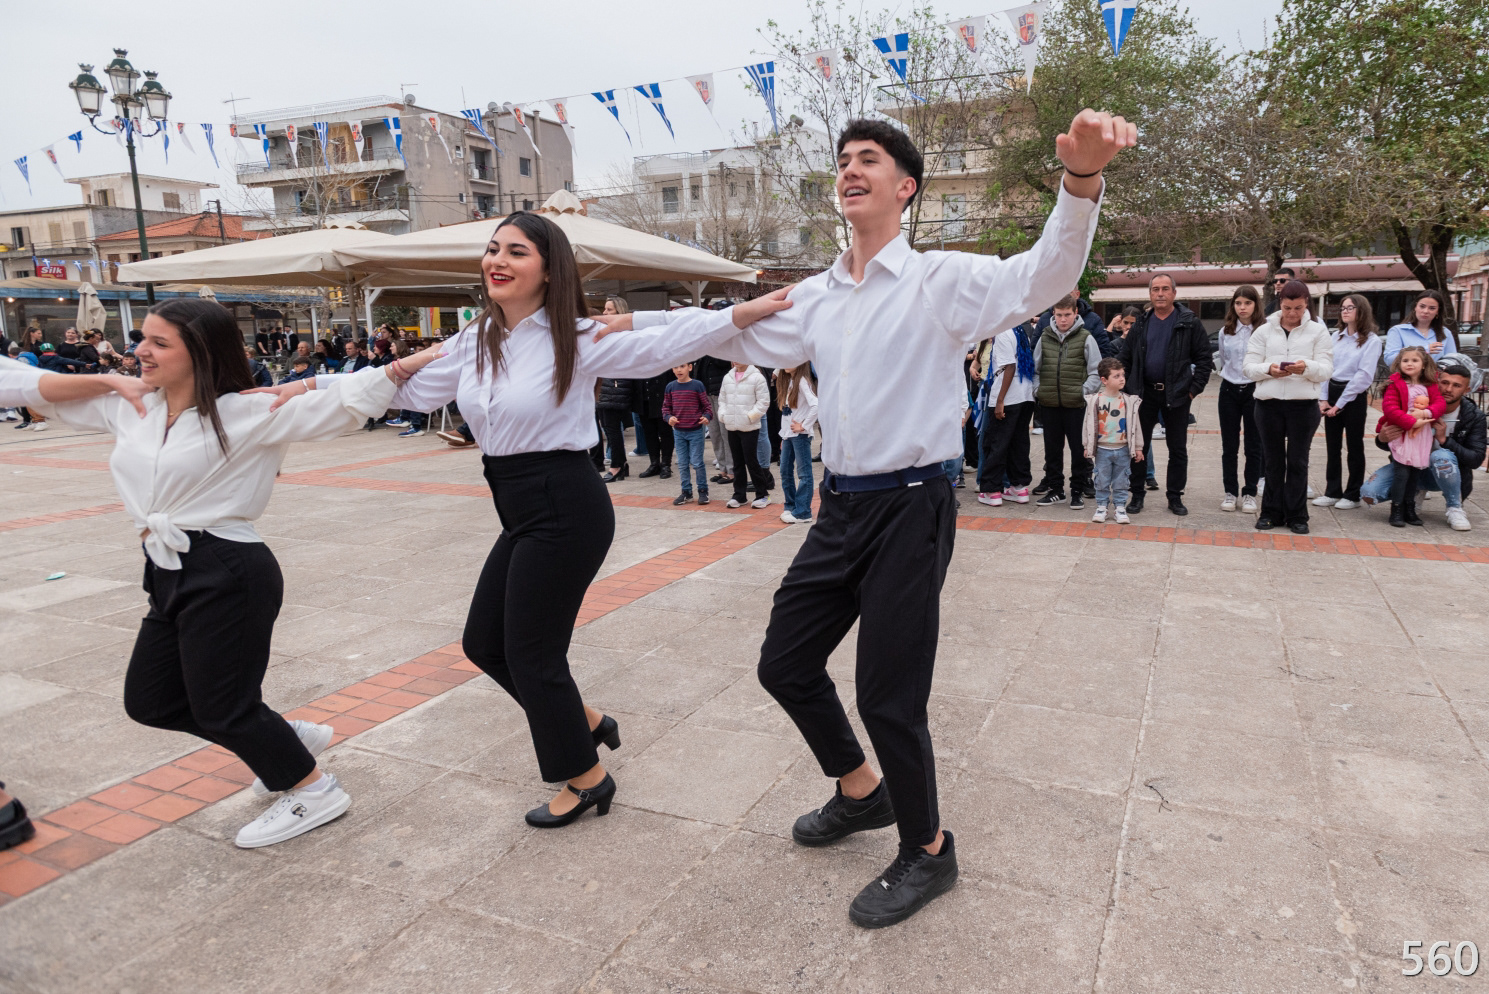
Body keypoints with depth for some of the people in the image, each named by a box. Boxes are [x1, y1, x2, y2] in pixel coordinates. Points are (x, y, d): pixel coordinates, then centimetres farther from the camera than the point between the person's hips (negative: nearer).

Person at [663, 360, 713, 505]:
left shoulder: (697, 385, -7)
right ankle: (686, 491, 21)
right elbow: (666, 406, 10)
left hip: (696, 430, -4)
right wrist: (669, 417, -9)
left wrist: (707, 416, -20)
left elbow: (706, 405, -2)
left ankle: (703, 490, 12)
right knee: (682, 464, 9)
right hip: (678, 432, 4)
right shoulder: (670, 387, 3)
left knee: (697, 463, -2)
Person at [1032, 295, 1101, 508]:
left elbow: (1096, 372, 1)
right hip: (1049, 405, 3)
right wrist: (1037, 390, 4)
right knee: (1052, 449, 11)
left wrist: (1084, 391, -10)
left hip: (1076, 405, -3)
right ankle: (1055, 489, 23)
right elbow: (1034, 369, 17)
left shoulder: (1086, 338, 0)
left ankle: (1078, 491, 14)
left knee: (1079, 449, 4)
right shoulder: (1044, 338, 8)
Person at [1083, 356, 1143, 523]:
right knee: (1102, 480, 7)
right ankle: (1101, 506, 19)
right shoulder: (1095, 400, -6)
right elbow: (1089, 424, 0)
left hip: (1123, 449, 1)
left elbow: (1134, 424, 4)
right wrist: (1087, 446, 2)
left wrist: (1138, 447, 6)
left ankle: (1120, 507, 18)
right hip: (1102, 449, -1)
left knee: (1121, 481, 8)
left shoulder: (1129, 401, -1)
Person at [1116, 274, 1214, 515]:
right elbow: (1124, 358, 8)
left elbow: (1204, 358, -3)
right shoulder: (1141, 324, 6)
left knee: (1178, 449, 7)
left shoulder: (1189, 323, -3)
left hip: (1177, 394, -2)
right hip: (1145, 393, 2)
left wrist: (1195, 388, -9)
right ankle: (1137, 495, 15)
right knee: (1139, 445, 5)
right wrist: (1125, 387, -1)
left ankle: (1175, 497, 18)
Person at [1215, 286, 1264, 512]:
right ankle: (1230, 492, 14)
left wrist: (1261, 389, -13)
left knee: (1253, 446, 5)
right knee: (1229, 446, 7)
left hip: (1255, 392, -3)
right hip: (1229, 391, 3)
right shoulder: (1225, 332, 4)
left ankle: (1250, 493, 13)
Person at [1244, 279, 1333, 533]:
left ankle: (1297, 515, 12)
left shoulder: (1318, 331, 6)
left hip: (1304, 405, -1)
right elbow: (1249, 368, 3)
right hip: (1269, 403, 1)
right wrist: (1268, 369, -18)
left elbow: (1326, 369, -1)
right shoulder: (1264, 331, 8)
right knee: (1273, 461, 9)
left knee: (1298, 462, 4)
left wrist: (1307, 367, -23)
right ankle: (1271, 512, 17)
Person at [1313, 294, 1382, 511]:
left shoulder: (1372, 341, -7)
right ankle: (1332, 492, 17)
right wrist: (1323, 398, -3)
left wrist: (1340, 403, -15)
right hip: (1332, 392, 5)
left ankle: (1353, 495, 11)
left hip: (1355, 396, -5)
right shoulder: (1336, 337, 9)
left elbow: (1364, 375, -13)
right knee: (1332, 446, 9)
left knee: (1354, 446, 3)